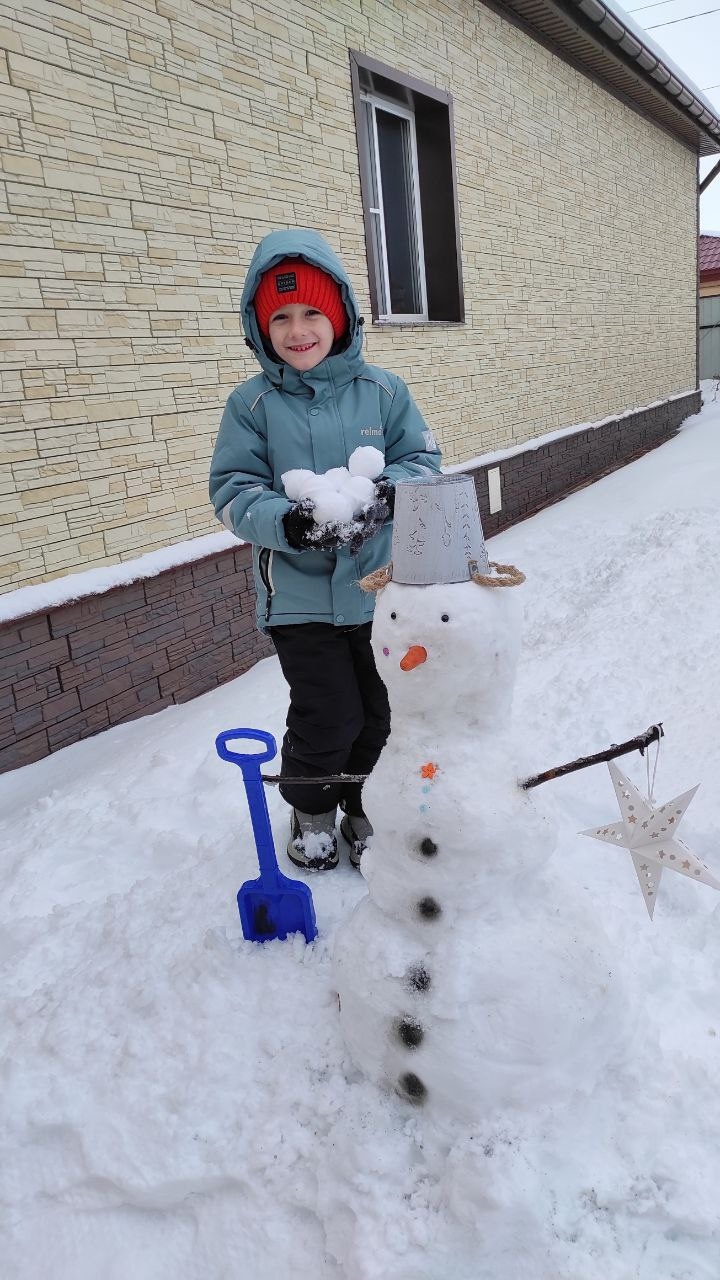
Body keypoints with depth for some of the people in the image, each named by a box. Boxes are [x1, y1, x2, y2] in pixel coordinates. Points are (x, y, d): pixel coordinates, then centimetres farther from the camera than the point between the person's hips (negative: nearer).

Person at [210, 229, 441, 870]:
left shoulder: (383, 390, -2)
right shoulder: (252, 403, -5)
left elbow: (425, 460, 1)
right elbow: (233, 492, -7)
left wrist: (387, 493, -20)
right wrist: (290, 522, -26)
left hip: (382, 586, 2)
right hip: (300, 594, -2)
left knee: (381, 713, 13)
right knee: (329, 718, 0)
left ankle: (366, 807, 40)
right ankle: (311, 808, 32)